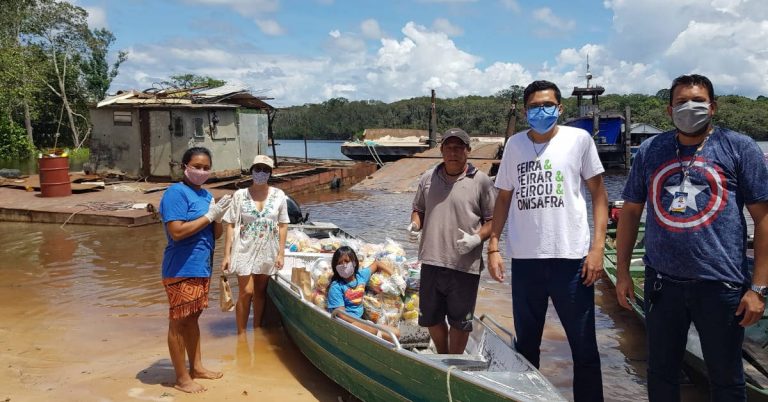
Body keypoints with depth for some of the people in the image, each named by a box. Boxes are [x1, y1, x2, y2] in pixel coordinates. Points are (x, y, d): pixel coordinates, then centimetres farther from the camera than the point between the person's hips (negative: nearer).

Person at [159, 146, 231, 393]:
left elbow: (216, 234, 12)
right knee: (178, 323, 3)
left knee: (193, 318, 19)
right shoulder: (176, 192, -14)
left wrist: (218, 217, -9)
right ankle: (182, 378, 13)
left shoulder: (206, 194, 11)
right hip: (182, 270, -8)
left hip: (201, 268, 8)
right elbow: (177, 232, -24)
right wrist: (209, 215, -19)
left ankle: (196, 367, 30)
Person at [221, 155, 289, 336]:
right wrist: (227, 255, -8)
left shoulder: (279, 195, 0)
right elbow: (231, 226, -4)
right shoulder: (240, 195, -4)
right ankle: (241, 334, 8)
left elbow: (283, 226, 2)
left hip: (267, 252, 2)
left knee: (260, 292, 12)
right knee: (246, 292, -5)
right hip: (245, 250, -2)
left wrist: (281, 253, -3)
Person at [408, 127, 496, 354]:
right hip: (432, 261, 4)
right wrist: (415, 223, -1)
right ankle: (442, 357, 41)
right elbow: (418, 209, 20)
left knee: (460, 321, 10)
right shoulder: (428, 178, 9)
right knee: (431, 317, 15)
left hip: (465, 265, -3)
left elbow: (493, 219, -1)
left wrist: (477, 238, -17)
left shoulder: (480, 181, -3)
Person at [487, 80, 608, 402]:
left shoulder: (579, 139, 1)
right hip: (524, 258, 3)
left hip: (571, 256, -2)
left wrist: (597, 247, -6)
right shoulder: (514, 144, 8)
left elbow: (598, 194, 2)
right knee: (525, 344, 14)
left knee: (584, 346, 5)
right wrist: (493, 246, 5)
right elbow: (504, 198, 13)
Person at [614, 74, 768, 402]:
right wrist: (622, 272, 6)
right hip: (662, 282, 2)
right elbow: (630, 212, 9)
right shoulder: (649, 150, 5)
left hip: (722, 285, -2)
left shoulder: (739, 148, -2)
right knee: (660, 373, 16)